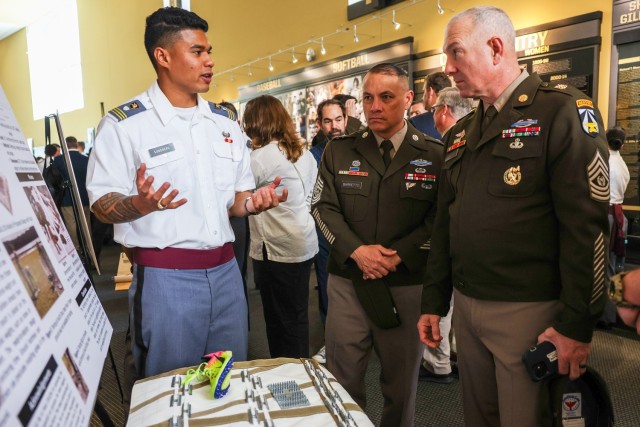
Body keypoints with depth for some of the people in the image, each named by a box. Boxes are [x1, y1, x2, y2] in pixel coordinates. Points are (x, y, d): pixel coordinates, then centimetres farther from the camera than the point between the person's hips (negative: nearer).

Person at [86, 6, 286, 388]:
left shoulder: (226, 124, 10)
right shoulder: (123, 123, -5)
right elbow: (102, 205, -5)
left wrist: (252, 202, -9)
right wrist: (140, 204, -26)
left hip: (226, 270, 5)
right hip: (165, 277, -4)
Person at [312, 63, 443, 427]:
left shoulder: (435, 154, -1)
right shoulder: (339, 151, 4)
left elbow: (440, 218, -4)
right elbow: (323, 207, 1)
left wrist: (399, 255, -15)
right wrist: (356, 250, -13)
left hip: (407, 284, -1)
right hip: (349, 279, 1)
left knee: (402, 380, 16)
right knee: (343, 378, 12)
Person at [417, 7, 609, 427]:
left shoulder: (562, 111, -9)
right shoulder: (460, 133, 11)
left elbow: (585, 225, -15)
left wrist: (577, 324, -15)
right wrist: (433, 303, 12)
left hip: (528, 311, -6)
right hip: (465, 306, 6)